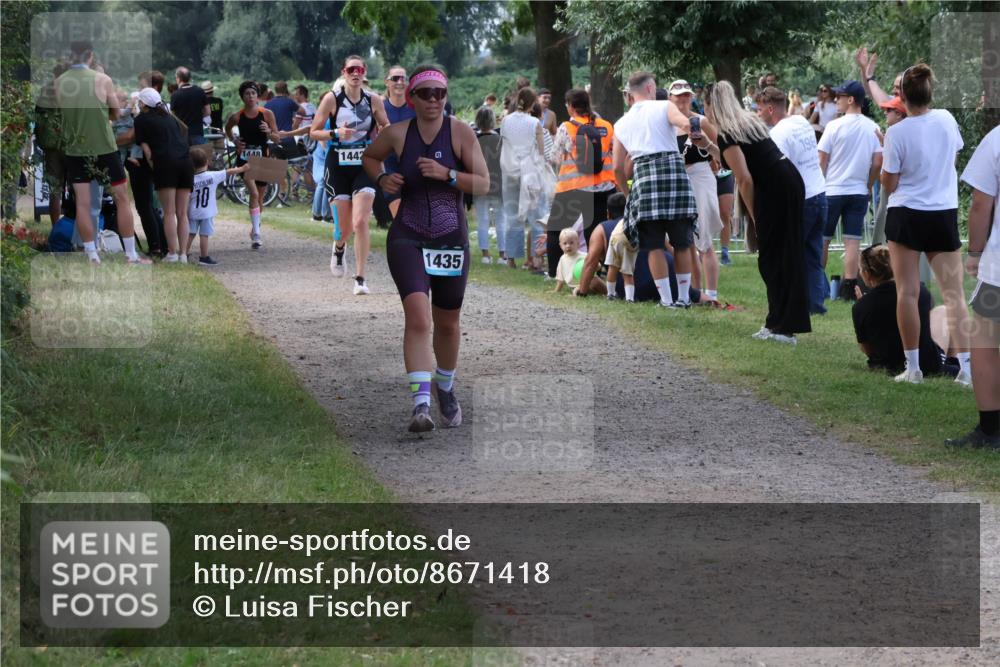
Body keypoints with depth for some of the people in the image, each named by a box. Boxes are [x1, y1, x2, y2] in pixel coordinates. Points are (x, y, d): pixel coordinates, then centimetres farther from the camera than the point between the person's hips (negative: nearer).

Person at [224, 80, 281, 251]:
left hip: (262, 158, 2)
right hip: (245, 158, -2)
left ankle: (255, 230, 35)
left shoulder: (267, 114, -4)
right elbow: (227, 128, 18)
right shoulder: (237, 117, -4)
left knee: (258, 197, 14)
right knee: (254, 194, -20)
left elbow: (277, 139, -1)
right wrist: (234, 140, 1)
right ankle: (256, 234, -24)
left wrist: (269, 132, -21)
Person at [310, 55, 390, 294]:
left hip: (364, 167, 0)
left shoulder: (373, 100, 2)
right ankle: (339, 248, 42)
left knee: (361, 222, -14)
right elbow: (314, 132, -1)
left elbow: (386, 126, 18)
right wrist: (336, 133, -18)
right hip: (338, 166, 0)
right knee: (345, 227, 4)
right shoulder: (332, 99, -3)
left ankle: (360, 278, -7)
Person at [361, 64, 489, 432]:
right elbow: (370, 156, 19)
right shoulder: (397, 133, -2)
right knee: (418, 316, -20)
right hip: (407, 239, -1)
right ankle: (421, 403, -28)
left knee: (447, 323, 15)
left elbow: (484, 184, -9)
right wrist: (381, 178, -1)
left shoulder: (461, 132, -6)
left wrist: (446, 174, -23)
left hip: (451, 241, 1)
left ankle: (446, 388, 42)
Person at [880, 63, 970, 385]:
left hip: (907, 215, -3)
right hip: (944, 215, 3)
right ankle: (966, 367, -6)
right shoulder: (946, 120, -1)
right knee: (954, 293, 1)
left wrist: (882, 157, 5)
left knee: (907, 292, 3)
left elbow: (888, 186, -9)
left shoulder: (897, 132, -13)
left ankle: (912, 366, 3)